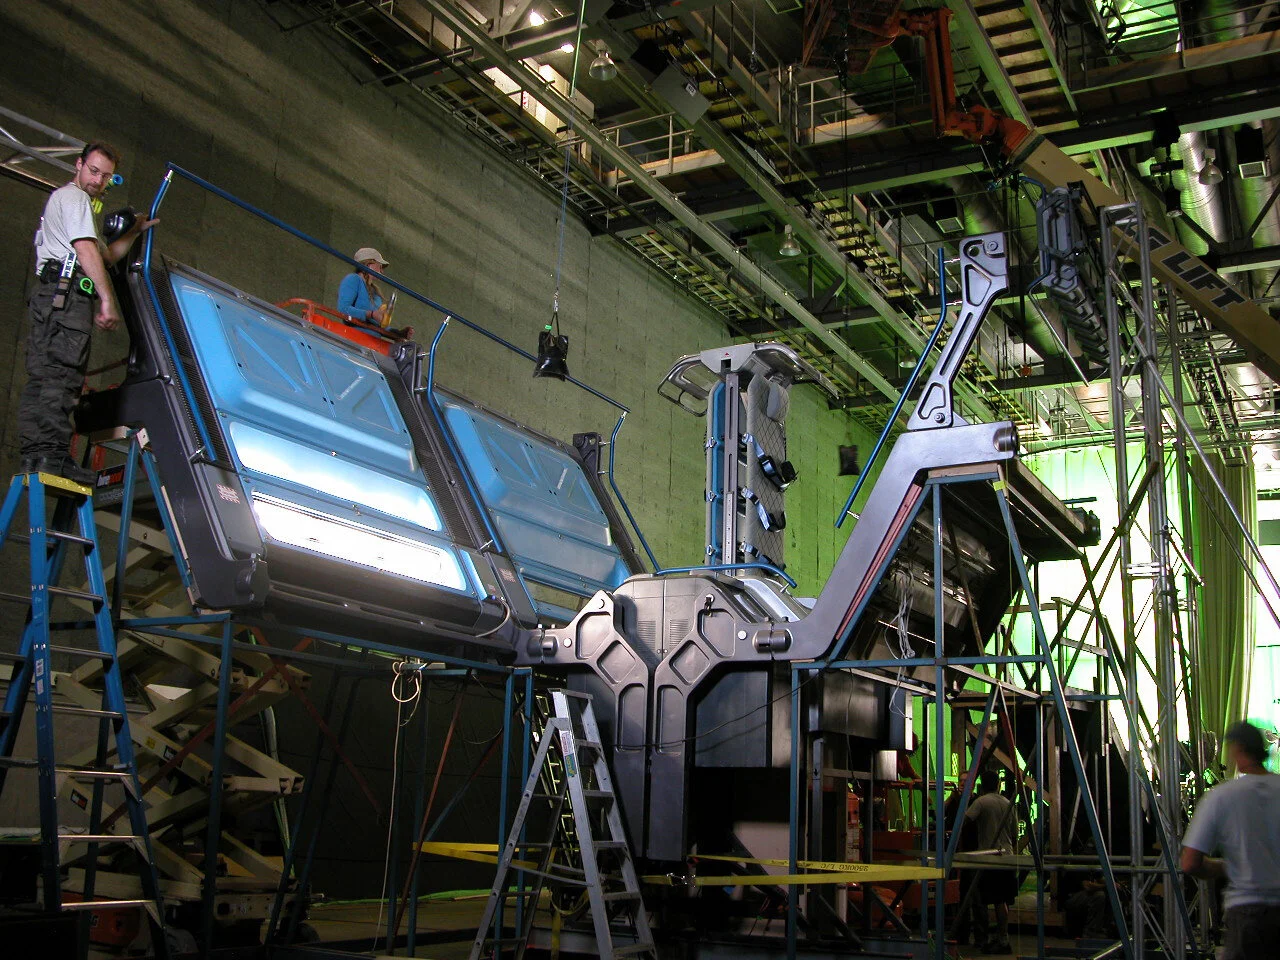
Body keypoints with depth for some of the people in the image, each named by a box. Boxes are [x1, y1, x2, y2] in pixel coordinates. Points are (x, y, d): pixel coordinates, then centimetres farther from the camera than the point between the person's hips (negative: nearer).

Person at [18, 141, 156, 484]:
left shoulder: (68, 200, 35)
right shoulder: (73, 197, 2)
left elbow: (106, 255, 38)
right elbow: (86, 251, -11)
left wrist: (135, 231, 36)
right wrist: (108, 299, -17)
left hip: (48, 295, 10)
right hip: (67, 291, -10)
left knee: (41, 375, 2)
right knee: (63, 372, -18)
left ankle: (33, 454, -2)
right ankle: (54, 454, -26)